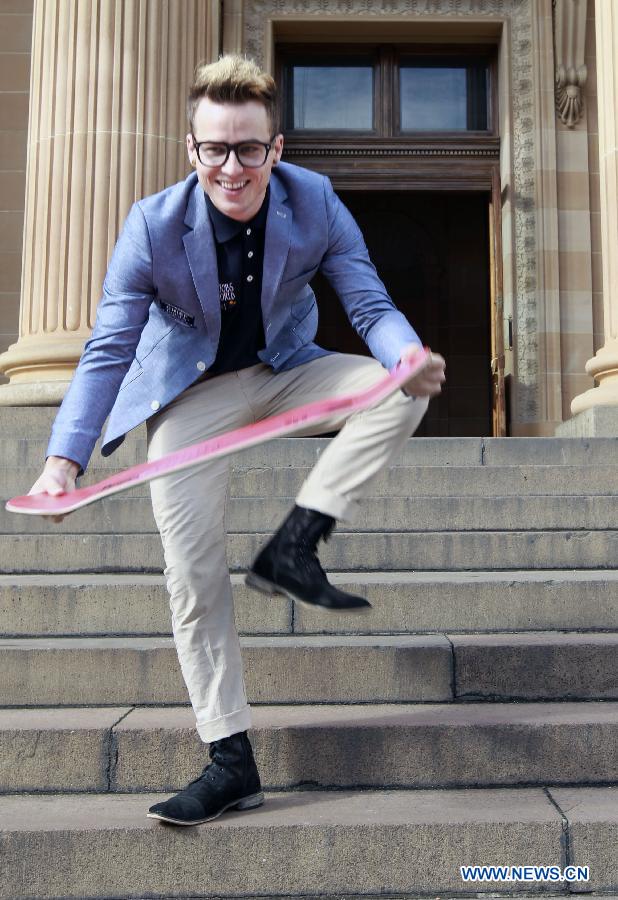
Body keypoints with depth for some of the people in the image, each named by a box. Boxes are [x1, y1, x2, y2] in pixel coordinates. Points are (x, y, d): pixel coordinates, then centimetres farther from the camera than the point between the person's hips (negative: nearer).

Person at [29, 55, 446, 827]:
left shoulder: (316, 204, -16)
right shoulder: (153, 226, -21)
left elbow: (370, 305, -15)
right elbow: (108, 349, -19)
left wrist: (409, 357, -40)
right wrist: (65, 456, -31)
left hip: (284, 371, 2)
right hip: (192, 393, -2)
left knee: (401, 386, -25)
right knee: (193, 577, -9)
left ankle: (293, 548, -21)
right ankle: (231, 762, 4)